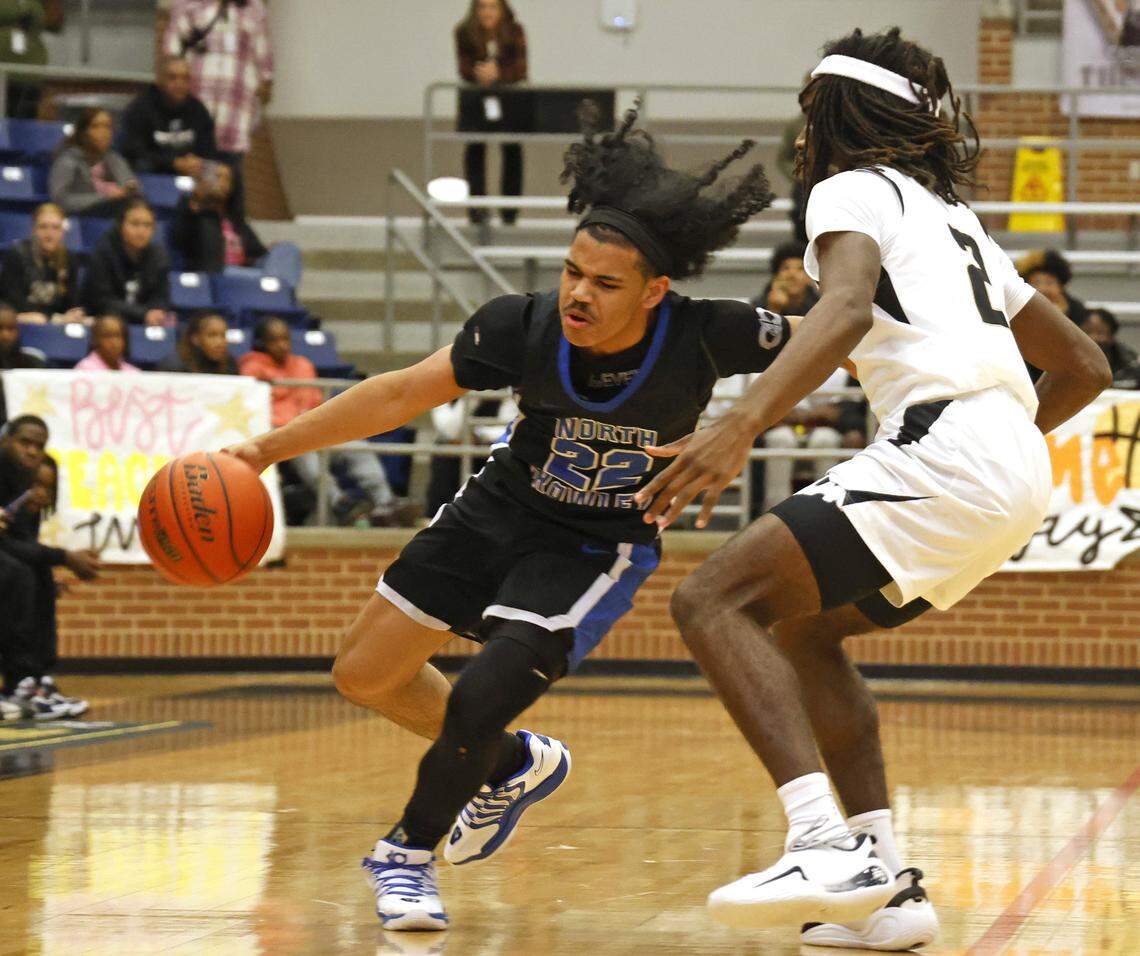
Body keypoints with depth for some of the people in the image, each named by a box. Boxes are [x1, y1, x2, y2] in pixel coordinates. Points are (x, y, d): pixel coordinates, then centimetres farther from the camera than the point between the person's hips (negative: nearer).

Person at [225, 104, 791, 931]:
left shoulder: (706, 338, -28)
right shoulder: (525, 328, -24)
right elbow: (402, 395, -13)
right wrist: (268, 449, -12)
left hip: (599, 549, -4)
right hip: (501, 511, 4)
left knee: (477, 705, -20)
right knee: (365, 675, 11)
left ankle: (408, 853, 9)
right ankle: (516, 766, 35)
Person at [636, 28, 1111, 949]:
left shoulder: (853, 188, 5)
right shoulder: (956, 218, 30)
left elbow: (848, 307, -19)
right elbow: (1085, 366, 32)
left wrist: (741, 426, -32)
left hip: (939, 451, -9)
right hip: (1016, 476, 9)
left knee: (715, 601, -11)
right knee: (802, 625, 23)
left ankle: (827, 847, -28)